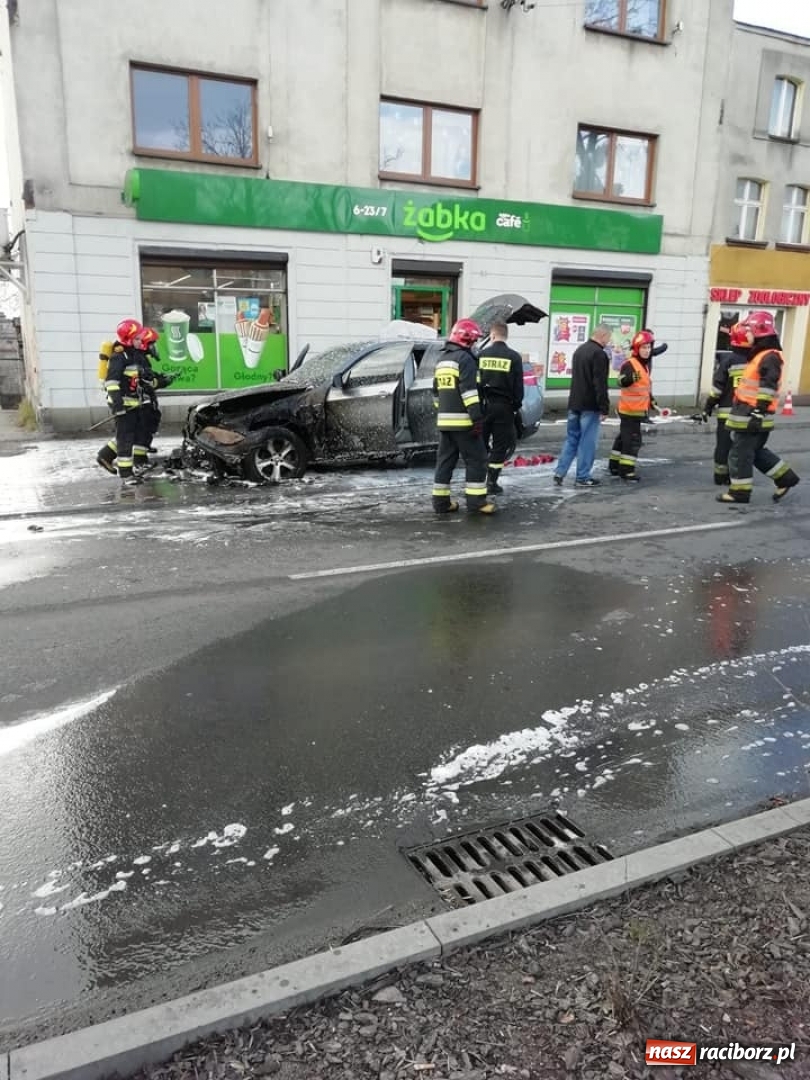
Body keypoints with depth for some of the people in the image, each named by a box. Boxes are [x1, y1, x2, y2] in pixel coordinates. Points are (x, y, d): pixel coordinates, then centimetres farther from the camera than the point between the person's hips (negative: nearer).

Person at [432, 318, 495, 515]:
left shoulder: (441, 359, 18)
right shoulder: (464, 358, -10)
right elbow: (469, 391, -19)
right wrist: (477, 418, -20)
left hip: (444, 420, 8)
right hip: (463, 420, -8)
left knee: (445, 460, 10)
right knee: (476, 460, -1)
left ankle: (441, 501, 10)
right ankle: (476, 501, -2)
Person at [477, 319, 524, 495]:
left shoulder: (482, 355, 0)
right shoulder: (514, 357, -4)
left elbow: (474, 381, 2)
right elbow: (518, 386, -3)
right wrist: (517, 406, 9)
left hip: (484, 405, 2)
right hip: (503, 407, -2)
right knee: (499, 446, 5)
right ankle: (491, 483, 6)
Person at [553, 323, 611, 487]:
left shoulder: (580, 350, 14)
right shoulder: (599, 354, -15)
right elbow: (600, 385, -19)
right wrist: (604, 408, -16)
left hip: (574, 404, 8)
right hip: (590, 406, -8)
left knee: (572, 438, 13)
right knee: (587, 441, -1)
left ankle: (560, 473, 9)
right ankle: (582, 477, 3)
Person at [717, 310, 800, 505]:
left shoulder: (770, 357, -15)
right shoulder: (760, 355, 17)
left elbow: (768, 386, -23)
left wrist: (759, 411, -27)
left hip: (752, 415, -10)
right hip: (749, 413, 10)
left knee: (740, 452, -2)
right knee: (756, 451, 17)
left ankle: (740, 491, 6)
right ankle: (786, 477, 25)